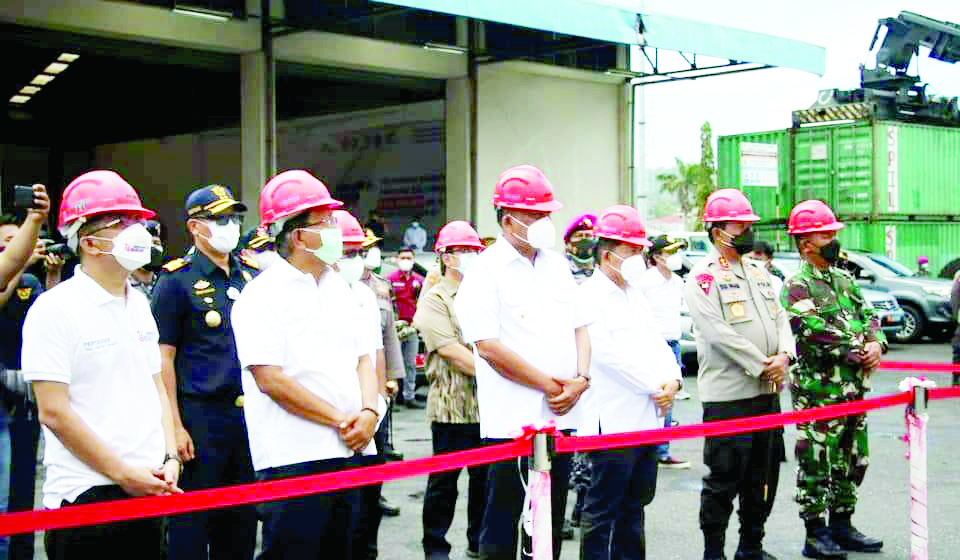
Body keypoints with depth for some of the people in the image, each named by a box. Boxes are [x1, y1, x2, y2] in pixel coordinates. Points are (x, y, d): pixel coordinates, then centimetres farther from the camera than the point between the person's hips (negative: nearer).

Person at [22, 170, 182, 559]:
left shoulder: (138, 304, 13)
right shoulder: (55, 309, -10)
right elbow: (54, 412, -14)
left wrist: (170, 459, 4)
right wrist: (124, 473, -14)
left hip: (147, 492, 7)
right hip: (84, 496, -7)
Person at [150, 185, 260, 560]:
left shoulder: (253, 275, 11)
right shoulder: (177, 280, -5)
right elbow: (163, 357, -8)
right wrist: (175, 426, -13)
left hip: (250, 414, 5)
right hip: (200, 416, -5)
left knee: (243, 522, 13)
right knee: (193, 524, 1)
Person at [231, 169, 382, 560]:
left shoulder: (338, 288, 15)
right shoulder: (261, 296, -9)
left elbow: (363, 359, 16)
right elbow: (271, 380, -16)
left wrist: (369, 413, -4)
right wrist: (341, 421, -13)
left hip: (349, 453, 8)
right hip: (294, 460, -7)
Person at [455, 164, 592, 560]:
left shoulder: (557, 265, 13)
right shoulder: (485, 271, -8)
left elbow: (580, 328, 16)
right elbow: (488, 346, -16)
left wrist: (580, 379, -2)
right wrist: (548, 384, -13)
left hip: (562, 415, 7)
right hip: (512, 420, -6)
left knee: (551, 519, 14)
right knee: (503, 517, 1)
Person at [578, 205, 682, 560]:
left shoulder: (635, 295, 17)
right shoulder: (588, 298, -11)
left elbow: (657, 343, 16)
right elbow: (609, 354, -18)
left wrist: (673, 379, -4)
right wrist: (655, 387, -14)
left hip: (646, 418, 9)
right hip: (612, 421, -9)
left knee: (636, 502, 16)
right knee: (603, 510, -2)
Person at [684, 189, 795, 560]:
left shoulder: (759, 273, 17)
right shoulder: (703, 277, -8)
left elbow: (780, 317, 14)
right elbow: (718, 333, -17)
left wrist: (784, 355, -6)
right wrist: (762, 365, -16)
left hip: (767, 391, 8)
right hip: (727, 394, -8)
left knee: (763, 475, 14)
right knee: (724, 477, -3)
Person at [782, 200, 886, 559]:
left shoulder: (844, 279, 16)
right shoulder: (796, 287, -10)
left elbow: (868, 315, 16)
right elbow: (814, 331, -20)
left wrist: (876, 344, -5)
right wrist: (856, 352, -17)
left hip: (853, 387, 8)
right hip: (818, 390, -8)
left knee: (852, 461, 15)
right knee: (816, 465, -2)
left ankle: (842, 527, 28)